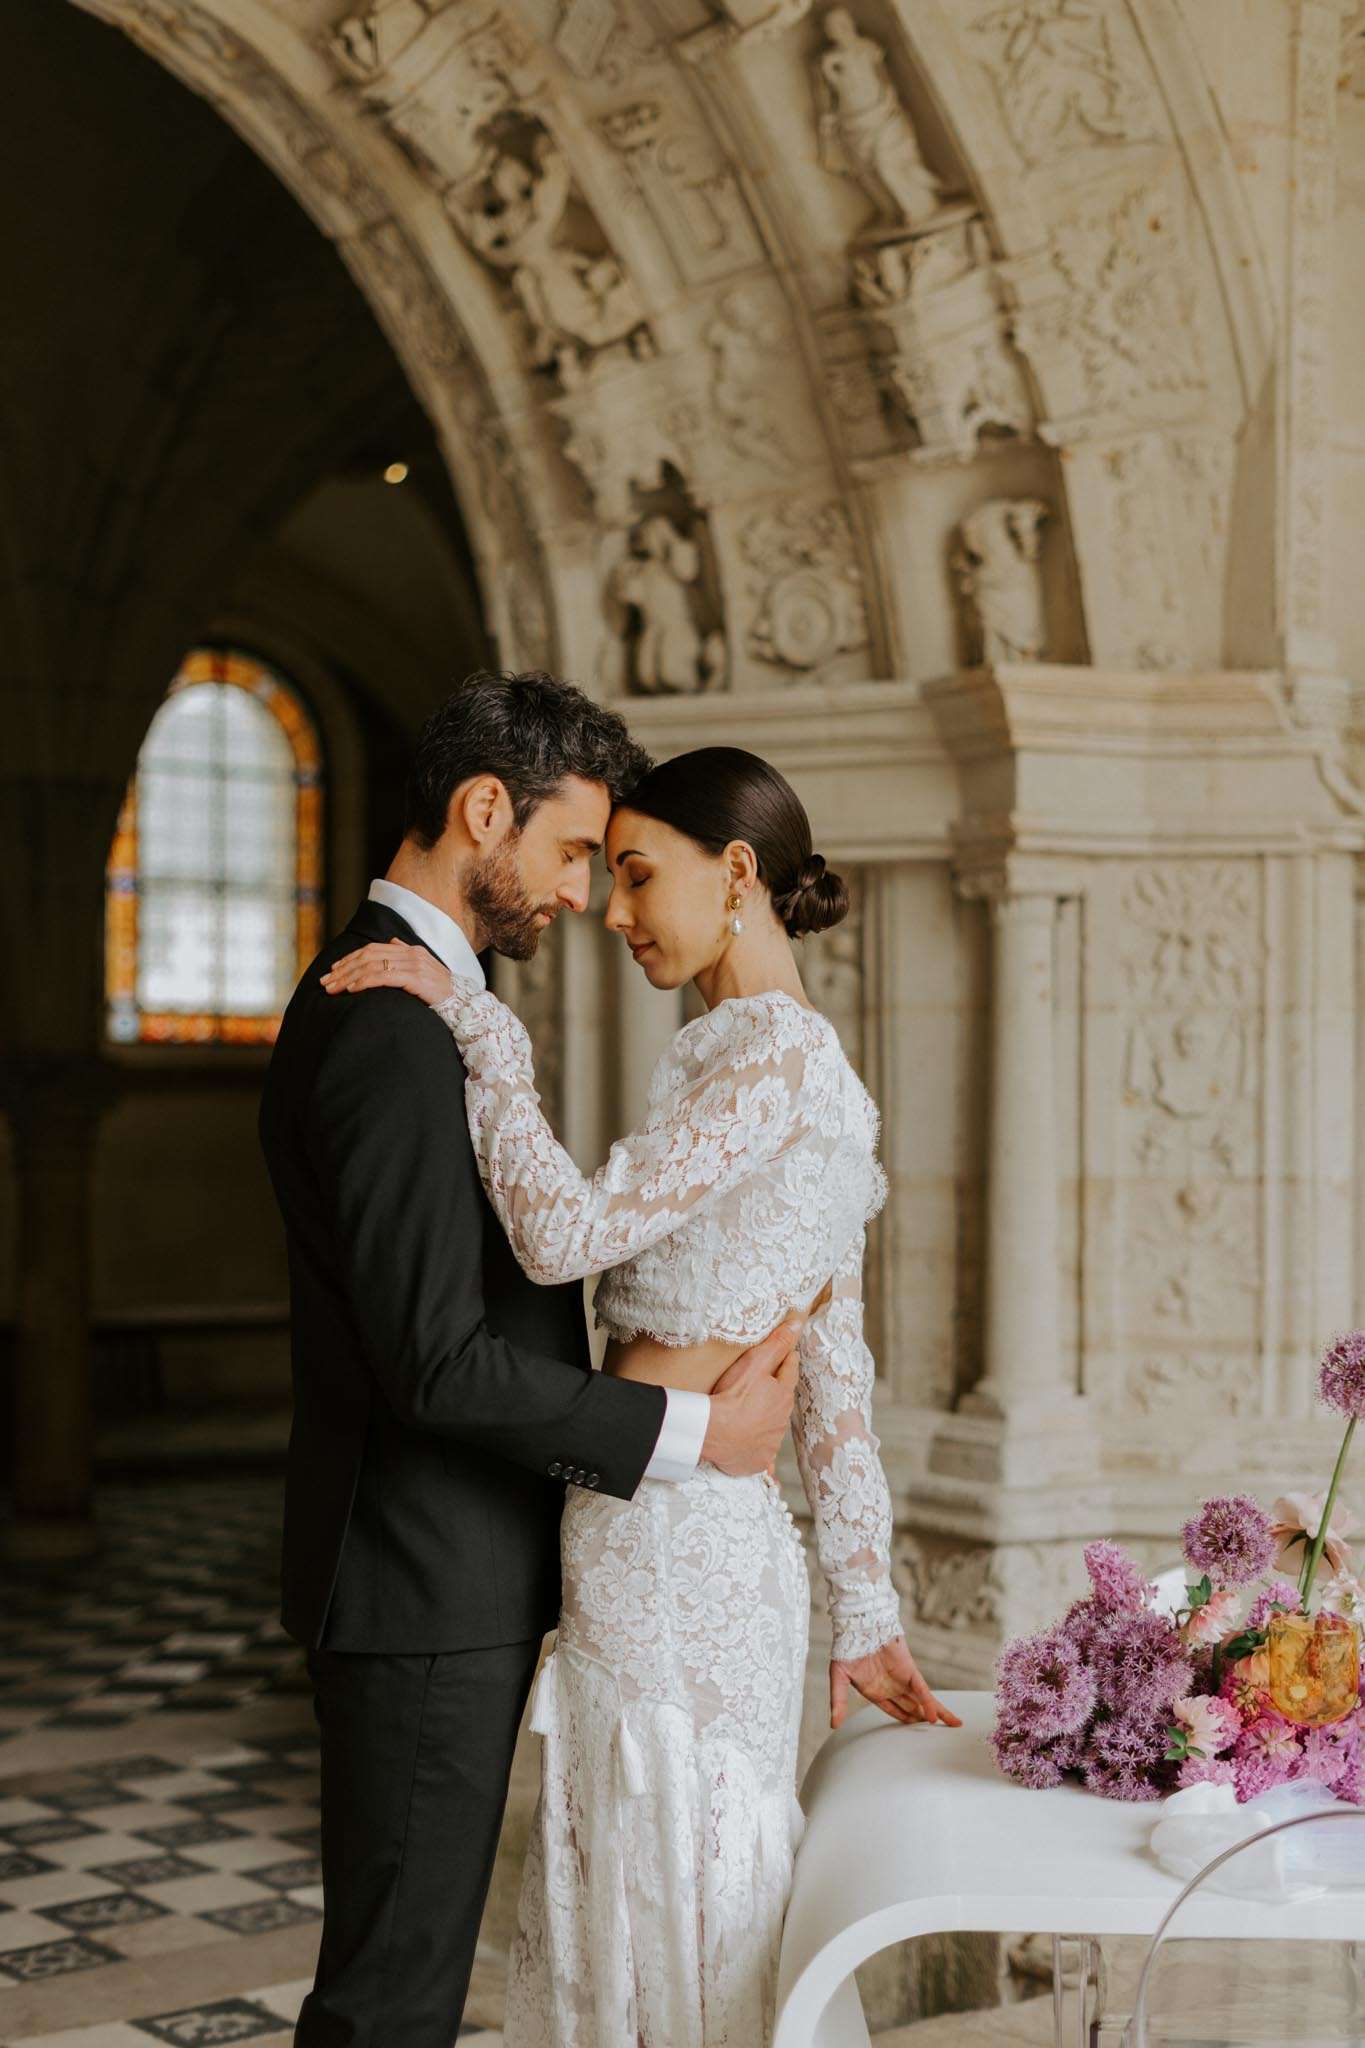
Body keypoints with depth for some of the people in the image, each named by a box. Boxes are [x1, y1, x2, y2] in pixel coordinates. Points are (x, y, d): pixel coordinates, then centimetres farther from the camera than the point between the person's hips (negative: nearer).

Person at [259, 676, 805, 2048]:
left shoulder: (394, 999, 13)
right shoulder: (390, 1031, -20)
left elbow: (502, 1269, 16)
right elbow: (437, 1358, -24)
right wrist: (695, 1430, -17)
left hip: (446, 1576, 10)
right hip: (427, 1589, -10)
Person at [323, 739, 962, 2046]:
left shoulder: (774, 1054, -15)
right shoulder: (794, 1065, 15)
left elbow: (563, 1232, -23)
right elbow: (835, 1382, 15)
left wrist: (477, 1027, -14)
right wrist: (863, 1611, 16)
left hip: (672, 1542, -9)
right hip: (675, 1533, 9)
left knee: (680, 1912, 3)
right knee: (640, 1903, 18)